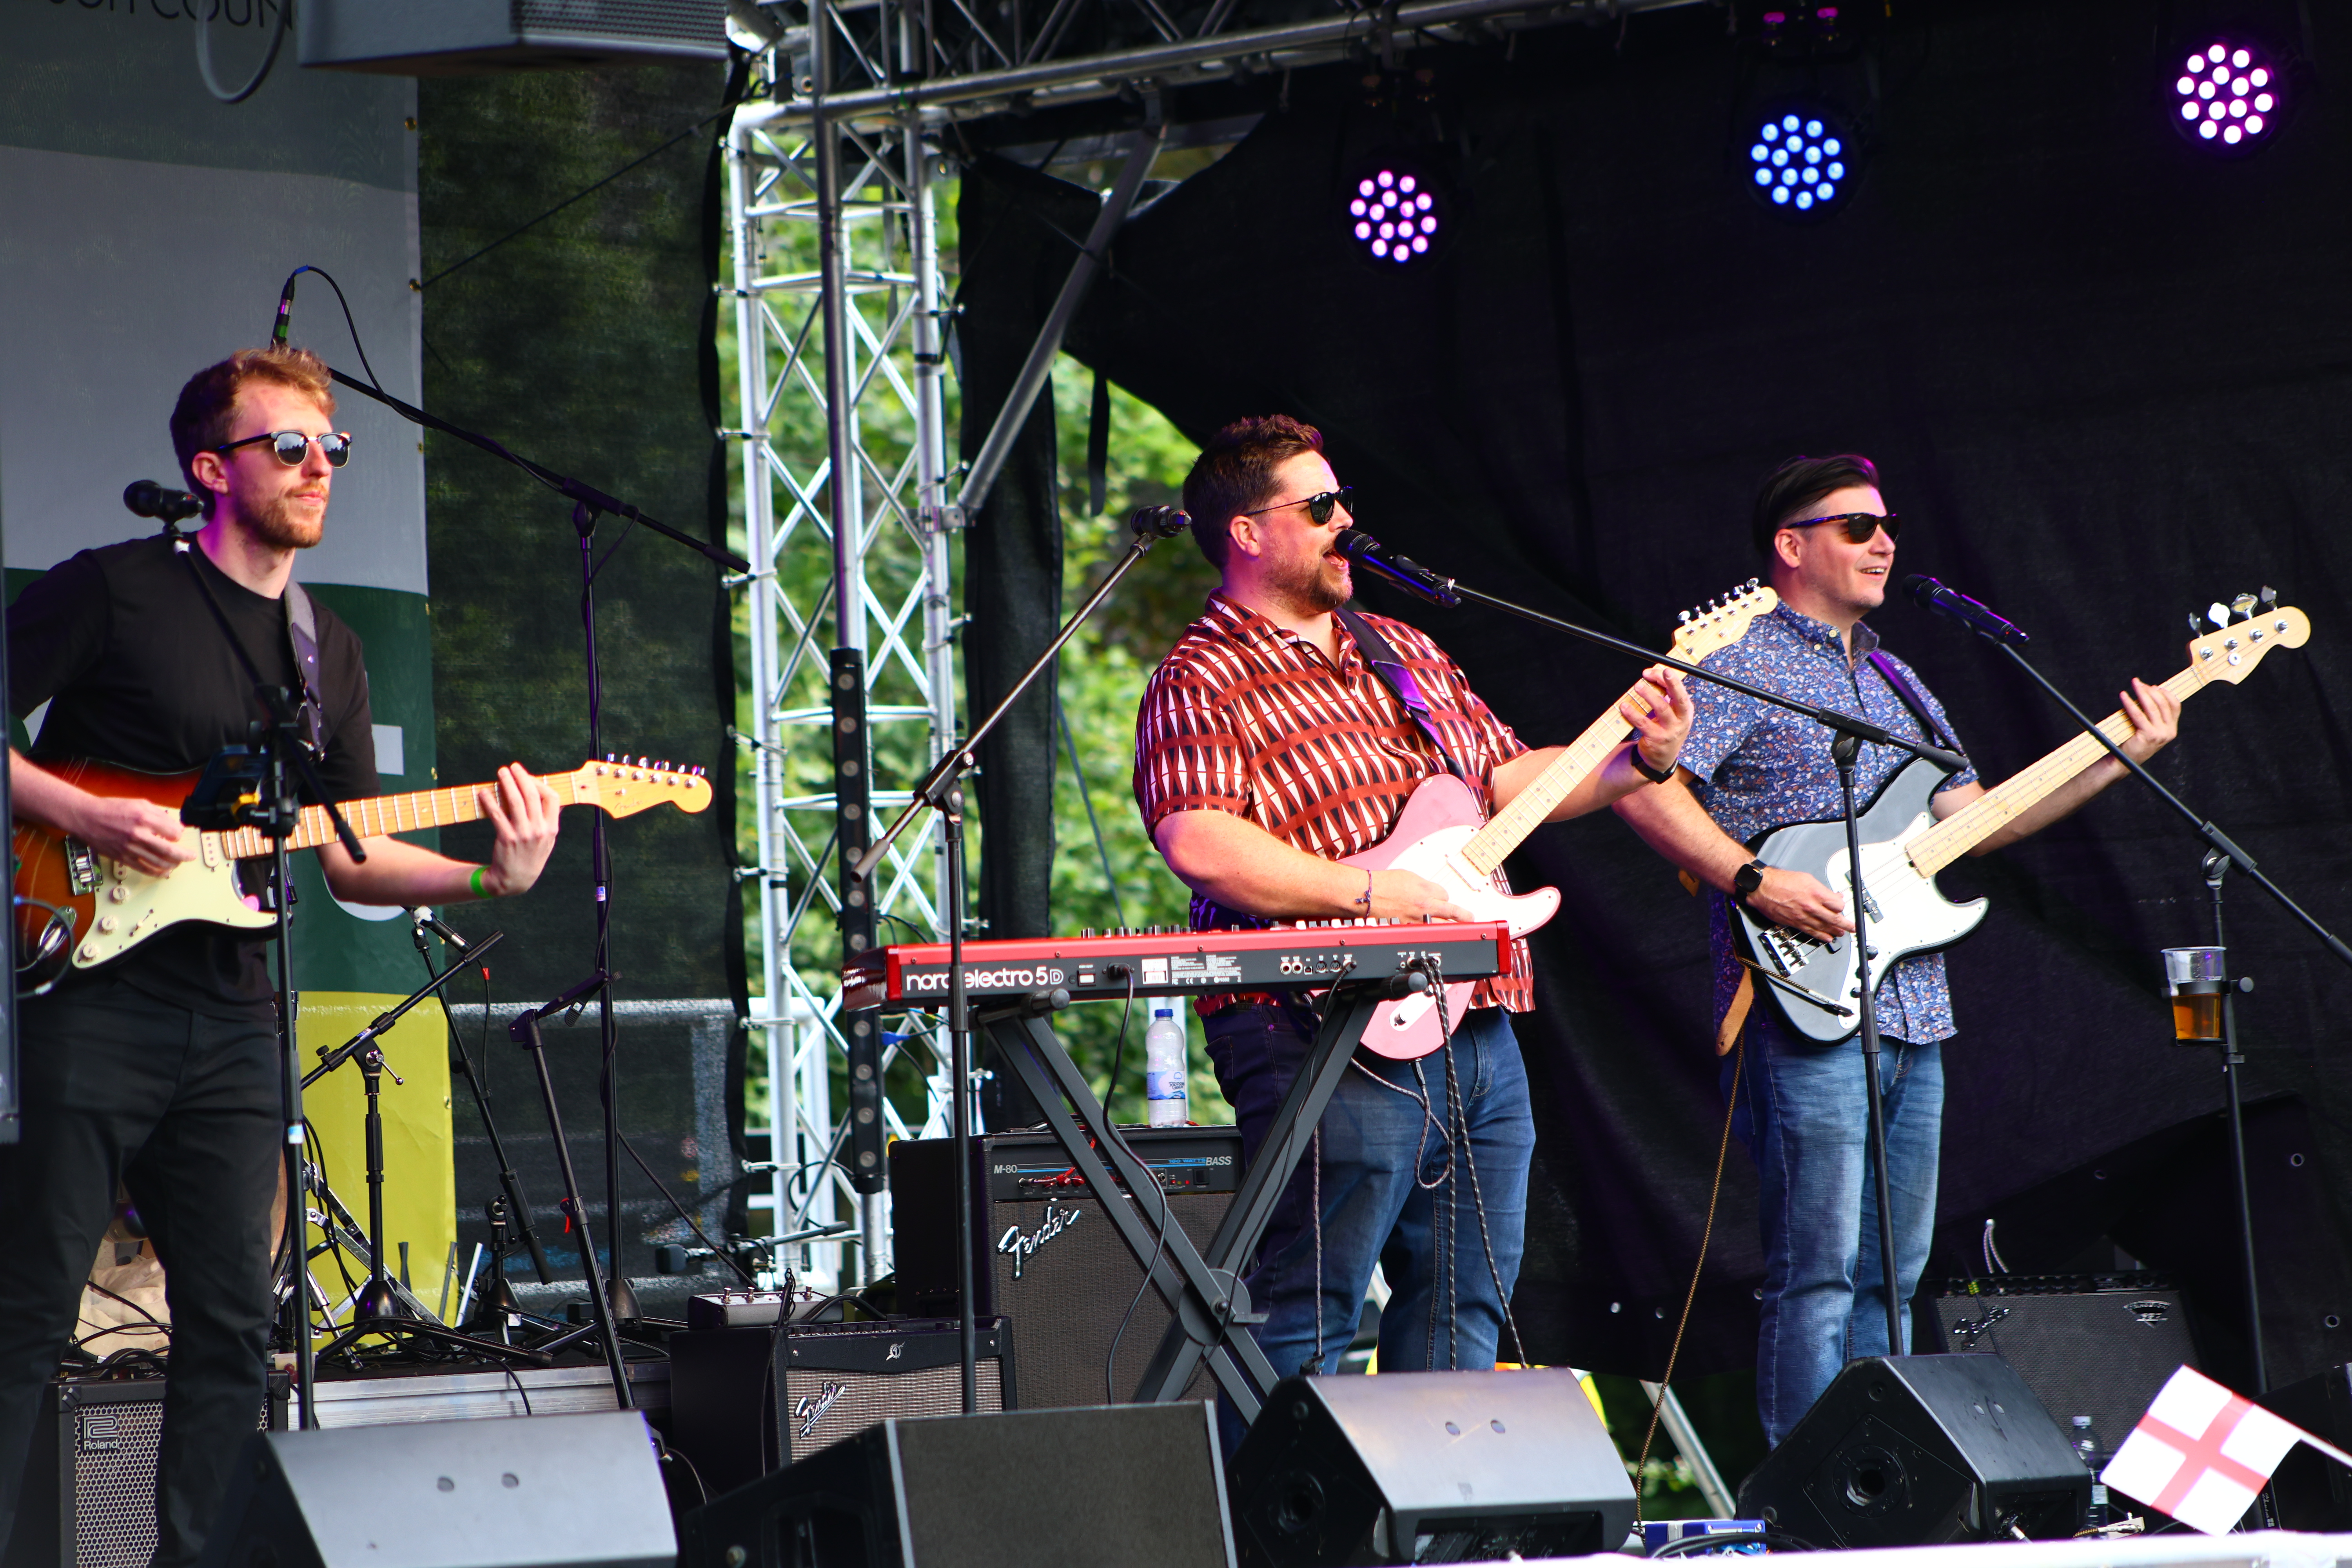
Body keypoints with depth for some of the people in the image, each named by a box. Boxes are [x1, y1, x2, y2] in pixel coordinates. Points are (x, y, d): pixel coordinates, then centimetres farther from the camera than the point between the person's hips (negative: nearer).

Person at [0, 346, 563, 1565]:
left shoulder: (329, 653, 17)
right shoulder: (115, 591, -2)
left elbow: (346, 861, 17)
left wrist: (485, 877, 1)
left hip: (232, 1024, 6)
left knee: (231, 1326, 5)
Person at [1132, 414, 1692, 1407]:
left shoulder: (1406, 652, 19)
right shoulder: (1202, 682, -6)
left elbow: (1505, 780, 22)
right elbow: (1197, 843, -20)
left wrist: (1634, 763, 6)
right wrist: (1370, 895, -21)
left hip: (1479, 1030, 8)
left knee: (1464, 1312, 10)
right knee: (1304, 1324, -9)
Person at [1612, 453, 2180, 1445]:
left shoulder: (1896, 684, 21)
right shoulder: (1739, 667, -4)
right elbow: (1643, 787, -16)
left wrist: (2115, 762, 13)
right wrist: (1754, 884, -23)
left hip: (1911, 1021, 8)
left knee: (1891, 1277, 10)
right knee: (1818, 1272, -10)